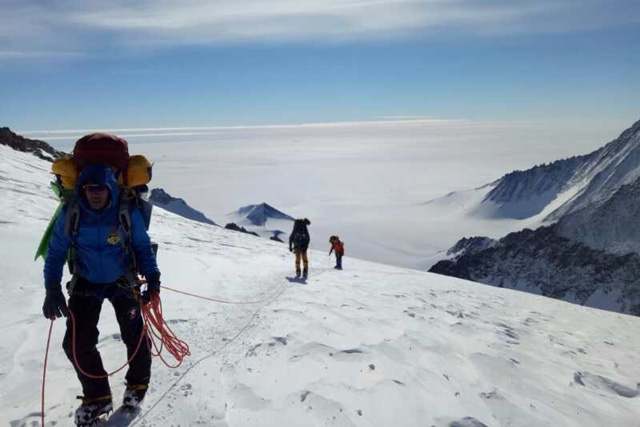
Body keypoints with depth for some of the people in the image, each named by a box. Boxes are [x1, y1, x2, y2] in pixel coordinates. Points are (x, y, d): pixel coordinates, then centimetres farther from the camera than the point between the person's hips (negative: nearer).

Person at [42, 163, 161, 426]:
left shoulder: (128, 212, -20)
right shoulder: (71, 213, -17)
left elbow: (143, 246, -5)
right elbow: (56, 252, -5)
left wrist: (152, 277, -14)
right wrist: (52, 290, -13)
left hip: (122, 282, -1)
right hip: (86, 284, 2)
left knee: (134, 336, 2)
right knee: (76, 343, -4)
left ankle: (138, 383, 32)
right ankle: (97, 396, 19)